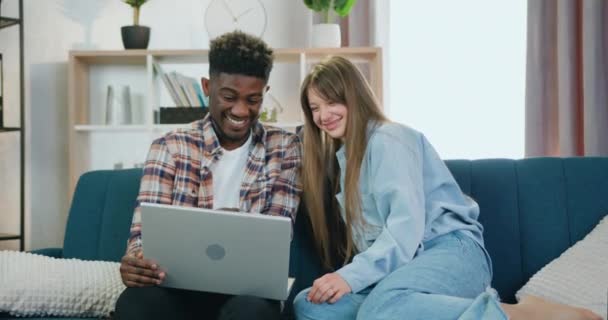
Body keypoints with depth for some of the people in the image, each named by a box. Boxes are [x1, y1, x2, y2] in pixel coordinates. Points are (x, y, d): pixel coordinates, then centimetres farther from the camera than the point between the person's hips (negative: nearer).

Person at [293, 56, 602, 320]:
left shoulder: (388, 138, -3)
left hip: (451, 250, -7)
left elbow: (408, 224, -16)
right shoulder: (339, 156, 24)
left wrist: (351, 276, -23)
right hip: (401, 265, 7)